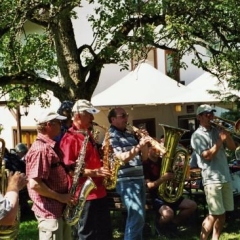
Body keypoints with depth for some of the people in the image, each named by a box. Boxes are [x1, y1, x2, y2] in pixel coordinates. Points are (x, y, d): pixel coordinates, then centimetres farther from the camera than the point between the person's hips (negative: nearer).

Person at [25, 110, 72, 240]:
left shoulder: (51, 146, 12)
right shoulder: (40, 149, -19)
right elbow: (34, 184, -25)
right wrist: (60, 197, -18)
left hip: (60, 209, 10)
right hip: (49, 211, -10)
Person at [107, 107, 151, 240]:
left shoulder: (130, 134, 16)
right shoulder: (111, 137, -7)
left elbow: (143, 157, 15)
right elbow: (122, 158, -21)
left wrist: (144, 143, -2)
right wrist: (139, 146, -25)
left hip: (139, 179, 8)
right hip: (126, 181, -8)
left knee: (136, 217, 13)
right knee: (137, 217, -14)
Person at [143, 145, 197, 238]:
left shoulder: (163, 161, 10)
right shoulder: (145, 164, -10)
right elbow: (149, 185, -19)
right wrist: (163, 178, -31)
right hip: (155, 197, -7)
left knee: (192, 205, -5)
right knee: (168, 214, -36)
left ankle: (173, 225, 12)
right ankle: (159, 226, 1)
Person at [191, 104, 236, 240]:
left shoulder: (217, 131, 12)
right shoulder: (197, 136, -5)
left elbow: (233, 148, 10)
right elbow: (207, 155, -16)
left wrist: (227, 134, -4)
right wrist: (220, 140, -14)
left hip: (225, 177, 6)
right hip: (212, 179, -6)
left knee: (222, 214, 10)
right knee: (215, 214, -7)